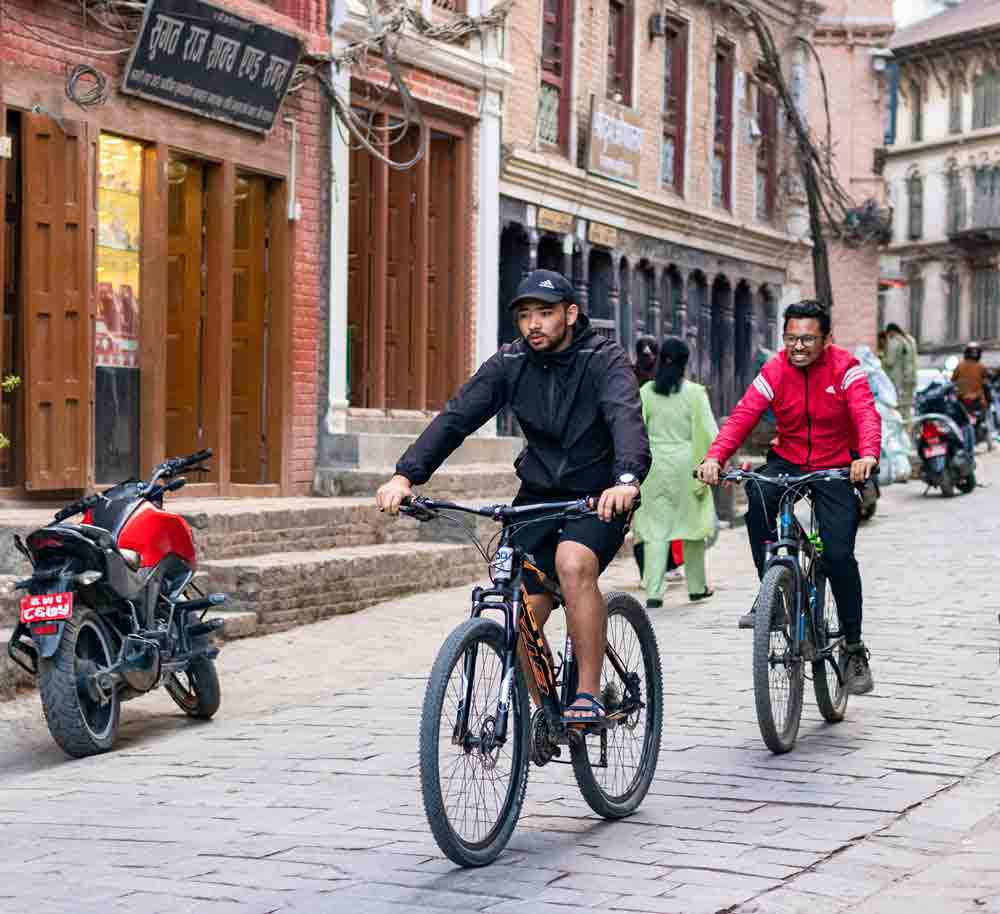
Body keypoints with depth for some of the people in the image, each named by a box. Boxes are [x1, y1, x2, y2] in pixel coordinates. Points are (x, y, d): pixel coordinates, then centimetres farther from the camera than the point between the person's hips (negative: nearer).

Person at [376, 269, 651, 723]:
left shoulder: (605, 361, -16)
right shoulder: (511, 363, -5)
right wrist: (406, 475, -30)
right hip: (539, 494, 4)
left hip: (600, 498, -4)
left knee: (573, 563, -33)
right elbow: (456, 417, -15)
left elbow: (627, 419, -35)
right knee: (523, 616, -6)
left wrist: (627, 479, -56)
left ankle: (588, 695, -23)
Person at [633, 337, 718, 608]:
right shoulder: (694, 393, -6)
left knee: (656, 528, 1)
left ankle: (653, 591, -9)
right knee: (693, 525, 14)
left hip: (655, 465, 1)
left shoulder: (645, 392, -1)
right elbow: (709, 433, -7)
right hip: (687, 463, -1)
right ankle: (697, 586, 25)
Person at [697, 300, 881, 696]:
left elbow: (866, 414, -26)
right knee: (758, 495, -32)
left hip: (836, 469, -2)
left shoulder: (845, 368, -12)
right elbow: (743, 415, -16)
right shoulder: (775, 371, -6)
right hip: (787, 461, 2)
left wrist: (868, 455, -47)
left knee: (838, 555, -14)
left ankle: (854, 649, 2)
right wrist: (715, 457, -33)